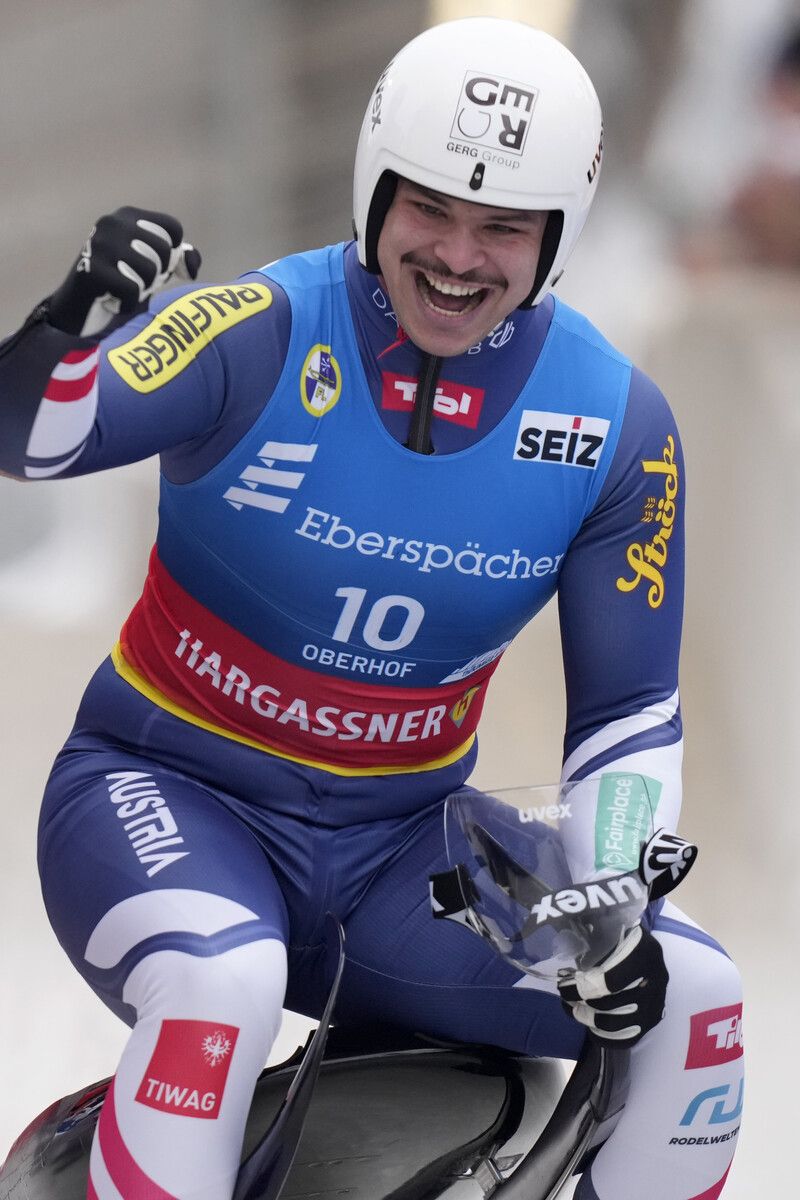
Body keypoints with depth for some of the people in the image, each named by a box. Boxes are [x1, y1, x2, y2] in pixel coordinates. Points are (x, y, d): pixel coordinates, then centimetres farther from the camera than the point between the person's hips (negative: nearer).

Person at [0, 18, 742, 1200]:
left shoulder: (619, 425, -3)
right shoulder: (260, 336, -15)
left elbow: (629, 704, 2)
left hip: (400, 843, 4)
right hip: (171, 794, -4)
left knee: (694, 1001, -12)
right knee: (219, 990, -37)